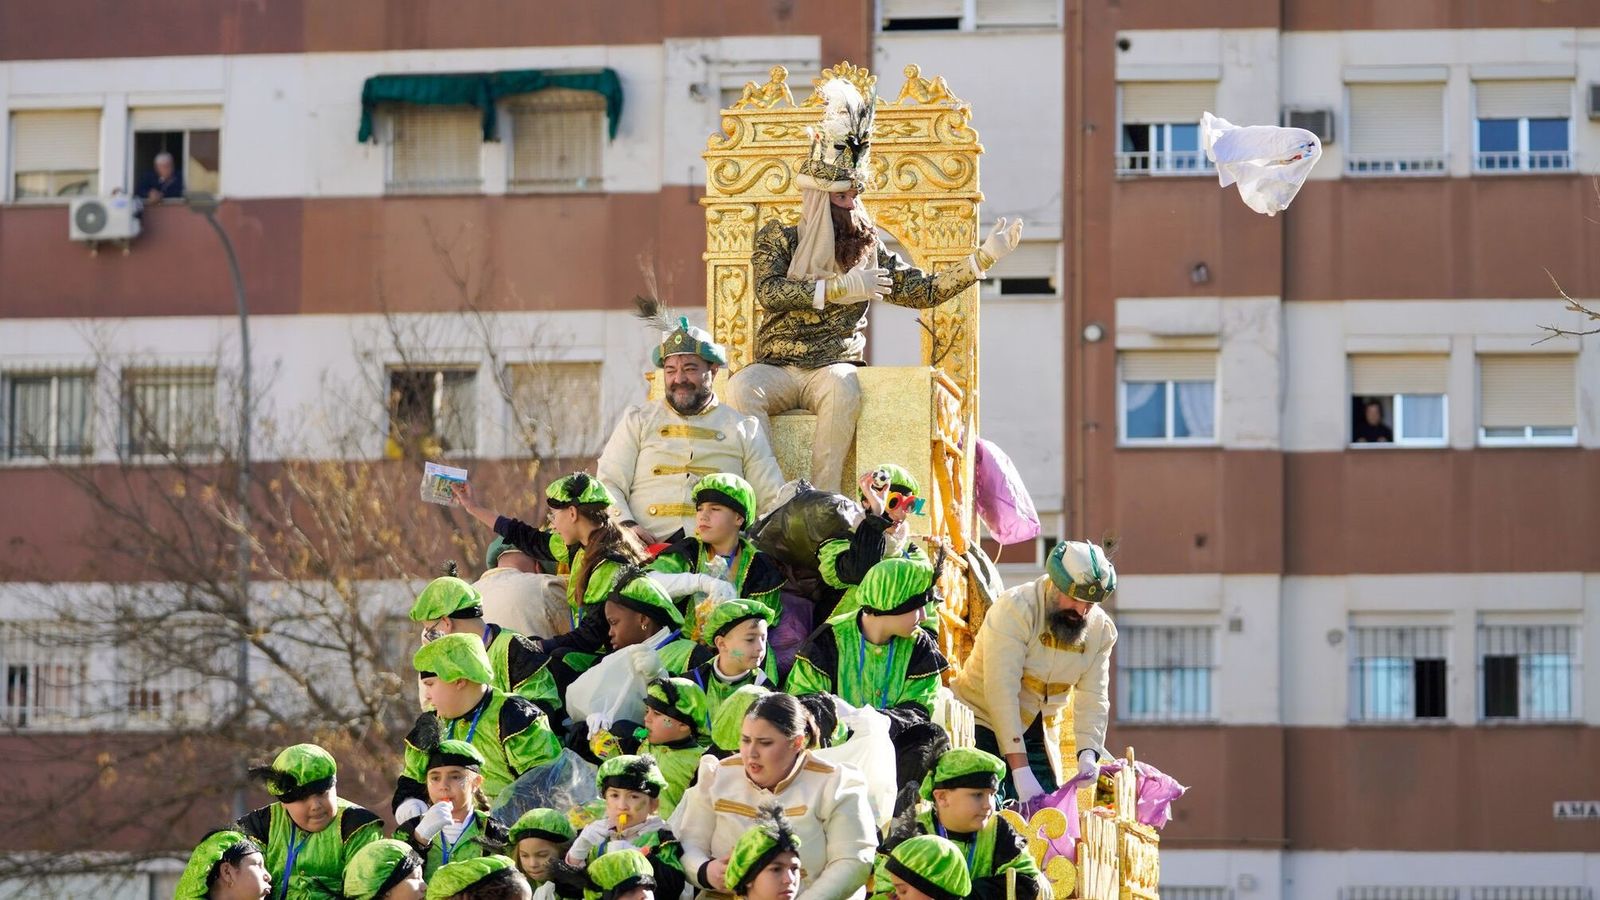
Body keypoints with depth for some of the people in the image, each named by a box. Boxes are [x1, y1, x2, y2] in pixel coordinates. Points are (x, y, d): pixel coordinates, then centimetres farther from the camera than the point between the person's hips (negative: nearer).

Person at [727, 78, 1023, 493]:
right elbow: (769, 292, -9)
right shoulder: (776, 238, 8)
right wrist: (839, 288, -13)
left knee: (842, 386, -36)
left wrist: (984, 257, 5)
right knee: (743, 386, -34)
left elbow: (925, 291, 11)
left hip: (833, 369, 0)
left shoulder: (869, 250, 14)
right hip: (776, 367, 0)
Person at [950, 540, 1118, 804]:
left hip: (1035, 732, 6)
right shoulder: (1015, 609, -22)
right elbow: (1001, 692, -26)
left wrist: (1088, 754, -25)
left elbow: (1092, 700, -5)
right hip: (982, 720, -6)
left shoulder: (1101, 630, -3)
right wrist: (1020, 769, -32)